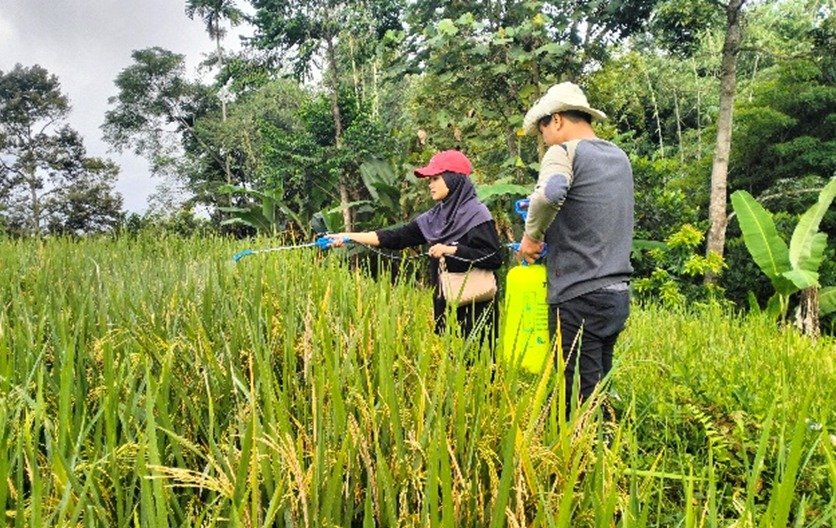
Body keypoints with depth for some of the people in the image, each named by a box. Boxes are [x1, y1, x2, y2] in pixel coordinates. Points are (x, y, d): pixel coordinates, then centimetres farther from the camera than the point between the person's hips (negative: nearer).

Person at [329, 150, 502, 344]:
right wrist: (349, 236, 1)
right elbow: (398, 237, 6)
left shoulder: (476, 214, -10)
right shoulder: (434, 217, 9)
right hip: (445, 303, 7)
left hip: (474, 307, -7)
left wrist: (450, 250, -19)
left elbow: (494, 258, -16)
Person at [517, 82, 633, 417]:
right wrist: (549, 234, 20)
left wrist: (532, 235, -15)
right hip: (618, 293, 8)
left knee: (580, 398, -1)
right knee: (599, 386, 16)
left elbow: (550, 193, -31)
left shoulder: (564, 152, -9)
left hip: (579, 297, -8)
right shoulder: (619, 157, 16)